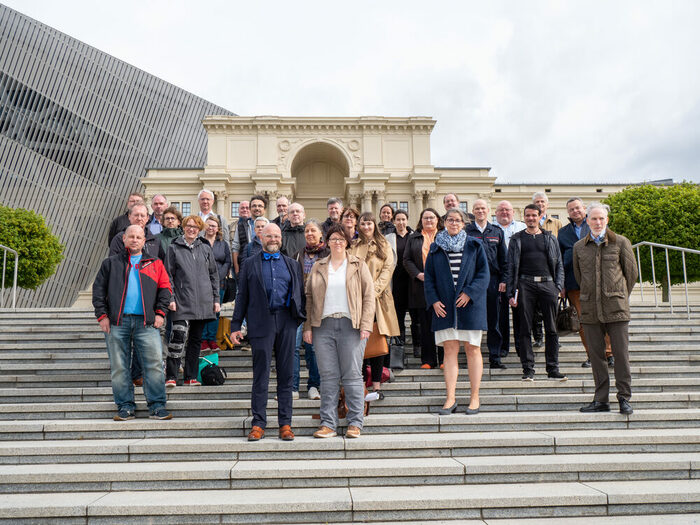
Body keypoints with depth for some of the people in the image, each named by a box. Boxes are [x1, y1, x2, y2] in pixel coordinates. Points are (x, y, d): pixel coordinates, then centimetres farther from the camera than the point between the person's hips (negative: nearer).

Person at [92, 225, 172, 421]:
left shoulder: (154, 263, 15)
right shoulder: (111, 263, 15)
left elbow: (164, 288, 11)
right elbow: (98, 289, 11)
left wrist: (160, 312, 0)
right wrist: (102, 315, 0)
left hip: (146, 323, 0)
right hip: (117, 322, 1)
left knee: (154, 364, -7)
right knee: (119, 367, 3)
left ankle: (157, 406, 0)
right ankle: (125, 406, 12)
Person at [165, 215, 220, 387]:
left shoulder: (206, 249, 12)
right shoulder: (174, 249, 5)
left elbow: (214, 275, 13)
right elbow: (168, 276, 2)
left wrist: (216, 299, 8)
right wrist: (170, 298, -7)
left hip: (203, 302, 3)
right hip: (182, 302, -3)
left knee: (196, 338, 8)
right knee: (179, 335, -14)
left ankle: (191, 376, 15)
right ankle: (171, 376, -6)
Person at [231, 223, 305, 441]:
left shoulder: (292, 264, 15)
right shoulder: (250, 264, 11)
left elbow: (301, 295, 13)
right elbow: (242, 297, 9)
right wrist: (235, 326, 3)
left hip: (287, 322, 2)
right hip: (261, 323, -1)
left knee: (286, 374, 5)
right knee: (260, 375, 1)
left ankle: (285, 423, 12)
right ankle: (258, 423, 9)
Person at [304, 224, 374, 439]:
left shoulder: (359, 266, 8)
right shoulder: (318, 267, 14)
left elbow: (369, 296, 3)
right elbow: (309, 298, 12)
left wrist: (366, 325, -7)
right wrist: (308, 327, 3)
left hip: (351, 325, -2)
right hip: (324, 325, 2)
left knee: (352, 375, 0)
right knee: (328, 376, 4)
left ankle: (355, 423, 9)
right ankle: (328, 423, 10)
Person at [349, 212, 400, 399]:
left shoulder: (384, 246, 10)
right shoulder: (353, 246, 14)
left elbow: (388, 270, 1)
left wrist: (374, 291, -10)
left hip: (378, 298, -1)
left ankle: (376, 385, 0)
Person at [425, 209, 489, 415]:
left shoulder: (474, 246, 6)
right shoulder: (436, 248, 10)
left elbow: (484, 273, 1)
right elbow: (429, 277, 9)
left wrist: (469, 292, -12)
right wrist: (434, 300, -3)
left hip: (470, 304, -1)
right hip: (444, 306, 1)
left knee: (472, 349, 2)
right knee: (449, 350, 1)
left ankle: (474, 397, 10)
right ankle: (450, 399, 4)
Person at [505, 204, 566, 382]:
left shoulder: (550, 238, 16)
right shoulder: (517, 239, 12)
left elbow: (559, 265, 15)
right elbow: (510, 267, 9)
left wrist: (558, 286, 1)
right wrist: (510, 293, 1)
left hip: (547, 283, 1)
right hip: (525, 284, -1)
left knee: (551, 329, 1)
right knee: (525, 329, -2)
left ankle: (553, 369, 9)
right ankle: (528, 369, 4)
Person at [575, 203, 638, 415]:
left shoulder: (621, 242, 3)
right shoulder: (579, 247, 9)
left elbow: (632, 272, 9)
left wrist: (620, 296, 11)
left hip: (616, 307, -2)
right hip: (590, 309, 2)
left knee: (621, 353, -1)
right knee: (596, 354, 5)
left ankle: (624, 398, 10)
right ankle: (601, 400, 14)